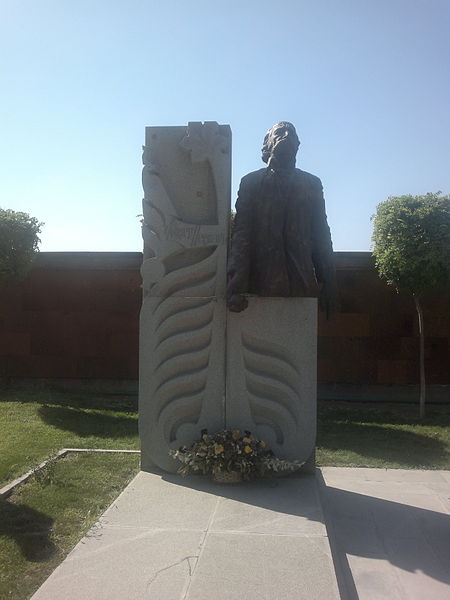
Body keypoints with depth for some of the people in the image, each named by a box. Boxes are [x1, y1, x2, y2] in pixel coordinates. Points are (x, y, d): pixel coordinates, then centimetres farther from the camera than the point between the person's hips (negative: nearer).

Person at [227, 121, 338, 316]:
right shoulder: (251, 182, 14)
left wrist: (328, 282, 6)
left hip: (302, 284, 2)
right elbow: (241, 232, 2)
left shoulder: (312, 183, 20)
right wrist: (237, 277, -14)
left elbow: (321, 235, 16)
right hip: (261, 283, -1)